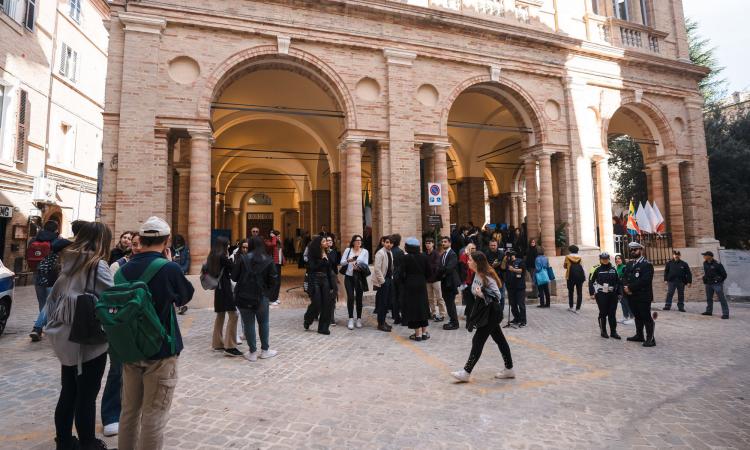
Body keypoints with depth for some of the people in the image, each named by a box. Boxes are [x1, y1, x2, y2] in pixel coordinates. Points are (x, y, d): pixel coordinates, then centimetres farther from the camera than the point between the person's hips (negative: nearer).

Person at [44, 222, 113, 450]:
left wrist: (54, 325, 20)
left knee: (68, 393, 19)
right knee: (86, 396, 7)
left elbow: (53, 297, 13)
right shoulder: (98, 265, -16)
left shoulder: (68, 262, 6)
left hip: (66, 339, 7)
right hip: (89, 341, -7)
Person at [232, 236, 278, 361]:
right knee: (264, 323, 15)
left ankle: (253, 353, 14)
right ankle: (265, 350, 23)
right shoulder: (268, 260, -4)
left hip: (243, 296, 0)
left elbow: (234, 277, -2)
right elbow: (273, 280, -4)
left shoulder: (242, 258, -5)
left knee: (248, 324, 8)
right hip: (261, 297, 0)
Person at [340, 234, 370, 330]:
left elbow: (365, 265, -1)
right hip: (349, 276, 0)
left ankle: (359, 319, 16)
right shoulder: (348, 250, 3)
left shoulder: (365, 251, 3)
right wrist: (348, 260, -20)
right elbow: (341, 262, -2)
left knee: (359, 298, 6)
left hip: (359, 277, 1)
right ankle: (351, 319, 2)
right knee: (350, 297, -6)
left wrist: (359, 267, -19)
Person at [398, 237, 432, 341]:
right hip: (421, 285, 4)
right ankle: (424, 332, 20)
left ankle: (418, 333, 8)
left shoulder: (405, 257, -12)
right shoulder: (424, 256, -1)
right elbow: (428, 272, 2)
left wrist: (402, 282, 5)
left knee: (412, 307, 5)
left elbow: (402, 274, -13)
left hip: (409, 286, -4)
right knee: (422, 306, 15)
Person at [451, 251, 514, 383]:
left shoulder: (486, 277, -23)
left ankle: (466, 373, 3)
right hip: (485, 312, 9)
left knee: (478, 341, -4)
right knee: (499, 339, 16)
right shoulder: (478, 275, 4)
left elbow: (497, 296, -22)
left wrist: (482, 295, -34)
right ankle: (509, 370, 28)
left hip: (490, 313, -9)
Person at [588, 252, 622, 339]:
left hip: (612, 294, 3)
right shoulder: (597, 269, -2)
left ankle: (613, 332, 16)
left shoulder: (613, 269, 8)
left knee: (612, 313, 7)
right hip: (601, 295, -3)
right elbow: (591, 281, 1)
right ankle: (603, 331, 13)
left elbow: (618, 281, 14)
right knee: (603, 313, 2)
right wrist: (592, 293, -5)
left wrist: (618, 292, 7)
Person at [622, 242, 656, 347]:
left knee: (646, 317, -2)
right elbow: (624, 277, 12)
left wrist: (630, 288, -17)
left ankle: (650, 339, 6)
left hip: (643, 296, -7)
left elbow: (644, 280, -19)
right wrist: (625, 287, -8)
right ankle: (639, 335, 28)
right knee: (637, 316, 17)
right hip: (632, 296, 7)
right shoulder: (629, 264, 15)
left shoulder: (647, 264, -9)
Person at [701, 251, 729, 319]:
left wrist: (720, 281, -2)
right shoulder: (705, 263, 5)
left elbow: (724, 274, -7)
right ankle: (709, 311, 25)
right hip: (708, 284, 7)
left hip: (717, 284, -7)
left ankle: (725, 314, -4)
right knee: (709, 298, 14)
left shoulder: (717, 264, -15)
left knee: (721, 298, -6)